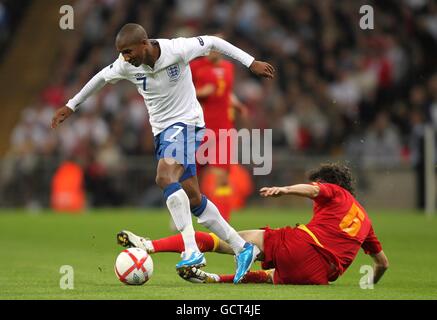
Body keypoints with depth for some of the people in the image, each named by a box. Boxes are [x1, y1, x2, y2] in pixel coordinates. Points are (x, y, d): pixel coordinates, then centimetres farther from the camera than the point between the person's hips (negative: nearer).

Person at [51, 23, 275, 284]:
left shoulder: (177, 50, -20)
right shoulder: (127, 66, -5)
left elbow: (212, 42, -6)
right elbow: (102, 78, 15)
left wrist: (251, 63, -5)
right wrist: (71, 106, 22)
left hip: (185, 123, -6)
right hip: (161, 131, 6)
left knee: (165, 177, -31)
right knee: (193, 198, 4)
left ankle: (192, 250, -35)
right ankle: (243, 248, 15)